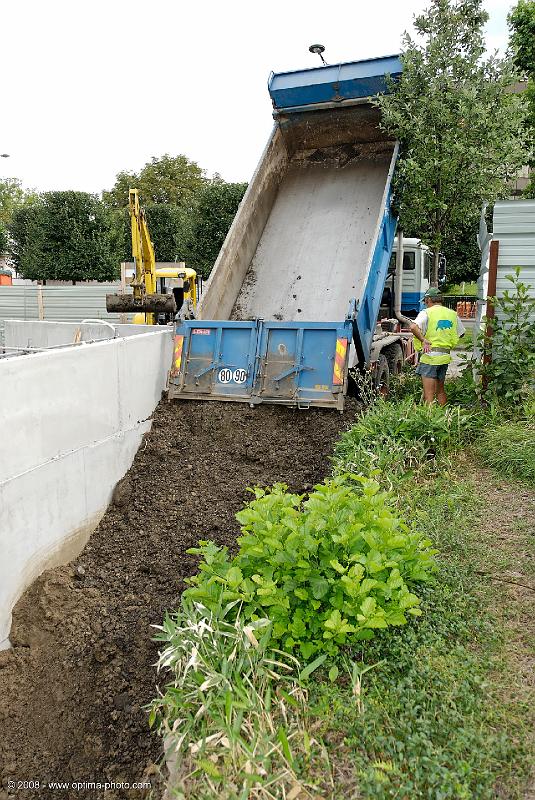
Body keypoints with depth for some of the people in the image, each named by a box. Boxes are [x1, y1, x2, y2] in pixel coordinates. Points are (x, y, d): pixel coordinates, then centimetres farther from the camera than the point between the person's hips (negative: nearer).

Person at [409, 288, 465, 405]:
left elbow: (413, 327, -25)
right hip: (445, 356, 6)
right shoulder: (452, 314, 11)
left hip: (429, 356, -6)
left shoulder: (427, 312, -7)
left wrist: (423, 340, -17)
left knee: (429, 394, -5)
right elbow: (461, 333, 21)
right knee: (440, 390, 20)